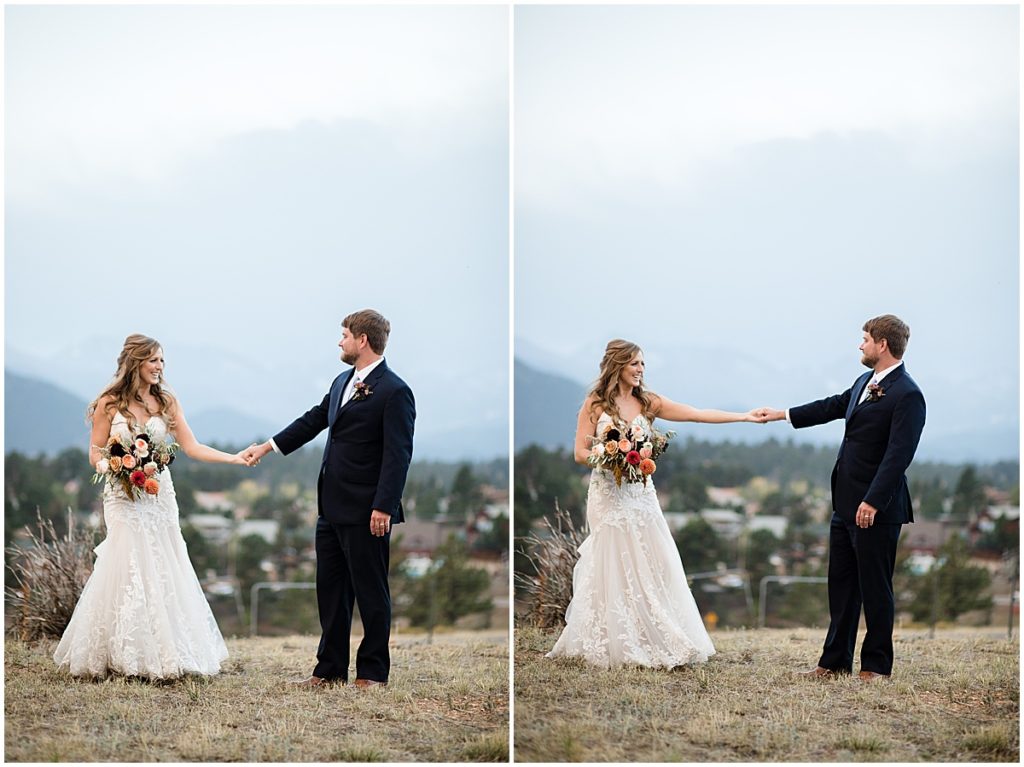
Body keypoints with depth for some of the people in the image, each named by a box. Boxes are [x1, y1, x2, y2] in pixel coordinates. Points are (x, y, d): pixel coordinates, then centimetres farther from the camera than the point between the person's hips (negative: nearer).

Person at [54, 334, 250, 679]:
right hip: (124, 499, -3)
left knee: (164, 572, 1)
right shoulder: (109, 404, -2)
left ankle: (165, 656, 7)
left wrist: (234, 458, -8)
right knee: (127, 571, -7)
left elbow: (191, 446, 2)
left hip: (160, 497, 4)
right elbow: (95, 453, 1)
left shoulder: (166, 402, 7)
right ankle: (123, 657, 0)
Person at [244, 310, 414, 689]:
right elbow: (314, 420, 26)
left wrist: (383, 507, -21)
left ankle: (373, 672, 10)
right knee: (331, 589, 12)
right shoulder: (342, 383, 14)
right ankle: (330, 668, 20)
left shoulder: (394, 391, -13)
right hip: (332, 508, 9)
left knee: (370, 592, 1)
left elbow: (398, 455, -17)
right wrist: (267, 446, 26)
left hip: (366, 514, -9)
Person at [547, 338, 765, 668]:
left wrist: (746, 416, -5)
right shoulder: (595, 404, -3)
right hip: (609, 495, -4)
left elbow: (699, 414, 1)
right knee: (615, 569, -2)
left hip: (641, 495, 4)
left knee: (651, 568, 1)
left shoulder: (648, 402, 5)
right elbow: (580, 453, -3)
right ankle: (619, 645, 6)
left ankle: (658, 642, 7)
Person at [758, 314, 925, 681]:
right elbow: (833, 406, 30)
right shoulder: (864, 383, 12)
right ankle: (835, 661, 21)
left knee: (875, 588, 0)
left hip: (877, 509, -9)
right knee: (841, 583, 13)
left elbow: (898, 455, -22)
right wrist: (784, 414, 35)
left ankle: (876, 665, 10)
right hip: (846, 505, 9)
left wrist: (872, 502, -26)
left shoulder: (907, 395, -17)